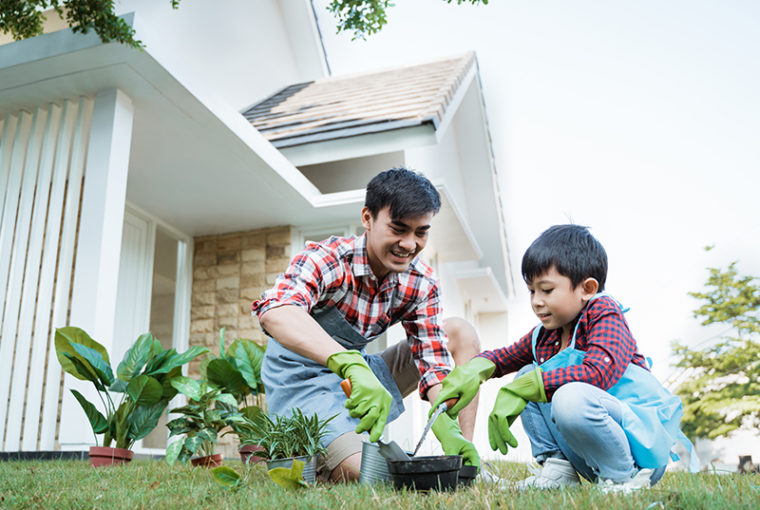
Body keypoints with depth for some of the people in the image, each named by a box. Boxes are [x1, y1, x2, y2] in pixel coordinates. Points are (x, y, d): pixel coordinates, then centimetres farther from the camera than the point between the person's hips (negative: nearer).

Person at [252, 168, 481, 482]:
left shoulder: (422, 284, -8)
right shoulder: (325, 259, -24)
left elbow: (433, 361, -10)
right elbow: (275, 311, -45)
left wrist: (449, 427, -29)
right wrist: (352, 365, -59)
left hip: (359, 370, 6)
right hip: (304, 379, -6)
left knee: (461, 333, -3)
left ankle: (467, 466, -1)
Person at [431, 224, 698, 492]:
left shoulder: (604, 315, -13)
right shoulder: (544, 335, 8)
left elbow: (598, 373, -31)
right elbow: (503, 357, 19)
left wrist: (521, 389, -30)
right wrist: (473, 371, -7)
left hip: (644, 439, -7)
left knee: (571, 397, -35)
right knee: (526, 374, 2)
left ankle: (623, 477, -12)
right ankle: (557, 468, 2)